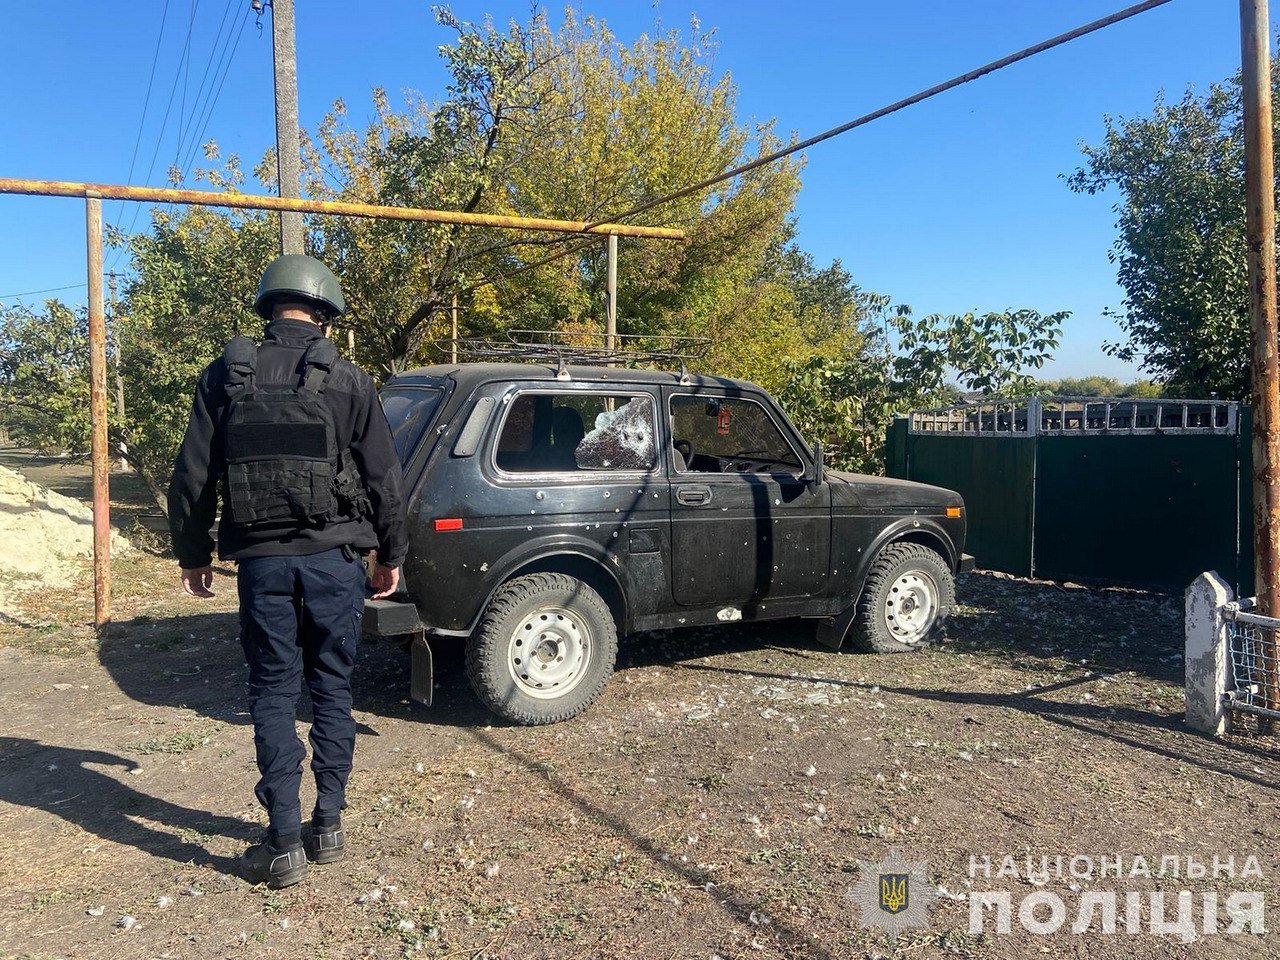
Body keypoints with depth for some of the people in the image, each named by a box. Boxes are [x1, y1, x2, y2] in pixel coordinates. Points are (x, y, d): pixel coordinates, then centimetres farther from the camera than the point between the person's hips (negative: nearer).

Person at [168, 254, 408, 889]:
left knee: (273, 694, 7)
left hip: (262, 561, 0)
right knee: (332, 689, 12)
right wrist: (390, 555, 12)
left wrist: (192, 556, 16)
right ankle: (328, 826, 19)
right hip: (334, 559, 0)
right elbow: (384, 478, 1)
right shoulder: (347, 381, -1)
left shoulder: (227, 377, 2)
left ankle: (284, 845, 8)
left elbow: (192, 479, 5)